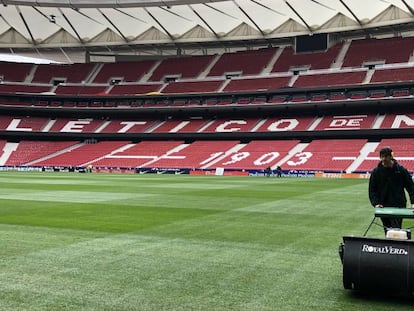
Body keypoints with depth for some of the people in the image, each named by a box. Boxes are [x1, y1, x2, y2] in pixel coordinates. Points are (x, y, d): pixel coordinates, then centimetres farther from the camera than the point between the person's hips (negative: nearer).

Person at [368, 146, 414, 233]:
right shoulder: (376, 171, 4)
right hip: (383, 207, 2)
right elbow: (372, 190, 4)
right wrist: (376, 203, -10)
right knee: (387, 232, 9)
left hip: (399, 206, -2)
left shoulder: (401, 170, 1)